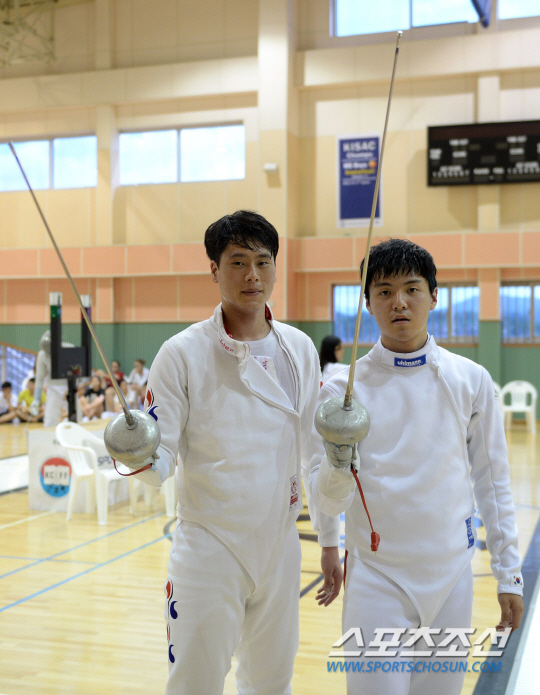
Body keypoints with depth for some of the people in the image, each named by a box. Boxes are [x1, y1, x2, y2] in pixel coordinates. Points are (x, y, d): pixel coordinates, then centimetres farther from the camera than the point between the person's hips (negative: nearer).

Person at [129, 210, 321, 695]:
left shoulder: (300, 349, 1)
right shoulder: (183, 354, -12)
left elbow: (309, 447, 9)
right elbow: (162, 459, -12)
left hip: (279, 543, 4)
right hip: (210, 546, -4)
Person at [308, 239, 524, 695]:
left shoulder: (471, 380, -2)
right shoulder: (342, 388, -6)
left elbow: (491, 481, 6)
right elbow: (327, 499, -6)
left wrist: (509, 573, 6)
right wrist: (338, 465, -28)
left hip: (451, 574, 2)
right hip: (375, 576, -2)